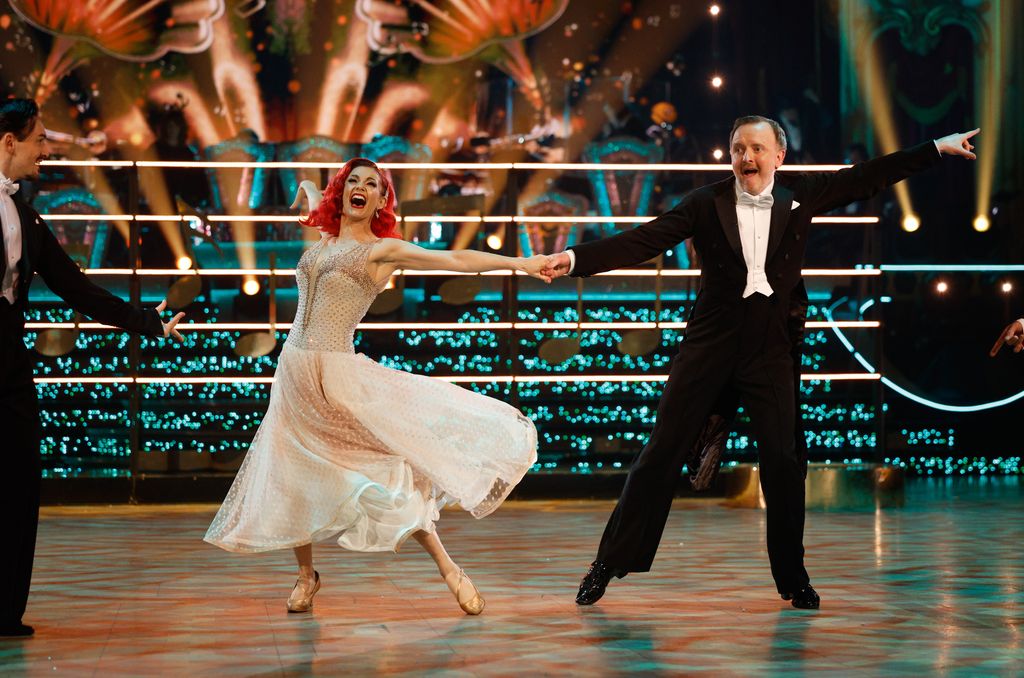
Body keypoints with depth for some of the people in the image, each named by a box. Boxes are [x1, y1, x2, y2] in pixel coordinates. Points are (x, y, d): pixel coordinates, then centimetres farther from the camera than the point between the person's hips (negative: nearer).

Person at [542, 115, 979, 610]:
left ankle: (792, 576, 16)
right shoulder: (706, 203, -2)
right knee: (661, 455, -1)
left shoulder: (800, 195, 5)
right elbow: (643, 241, -8)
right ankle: (608, 565, 6)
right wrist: (575, 259, -19)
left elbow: (867, 178, 11)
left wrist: (937, 148, 11)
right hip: (708, 350, -1)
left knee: (783, 463, 1)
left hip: (769, 350, 2)